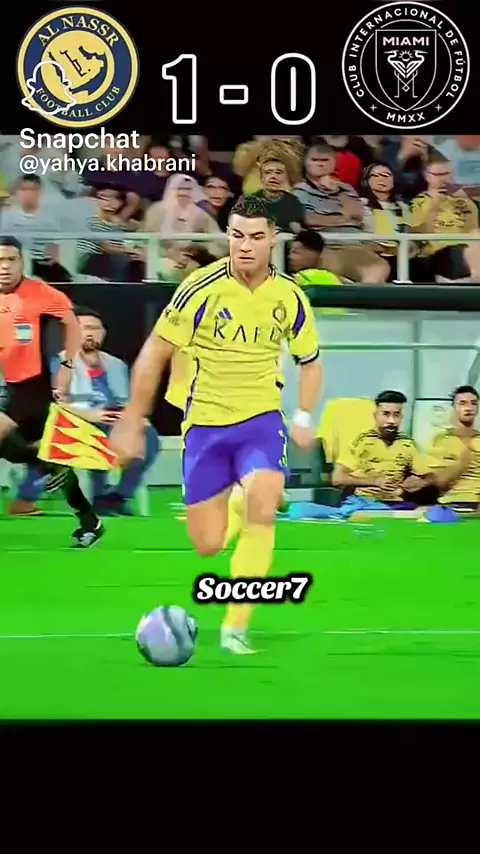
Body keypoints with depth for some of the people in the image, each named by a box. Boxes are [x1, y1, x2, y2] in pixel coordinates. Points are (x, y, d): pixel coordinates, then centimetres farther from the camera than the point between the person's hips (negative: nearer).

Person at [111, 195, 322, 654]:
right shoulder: (202, 288, -12)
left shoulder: (290, 296, -3)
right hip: (205, 422, -1)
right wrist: (131, 422, -5)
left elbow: (310, 362, 14)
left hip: (261, 418, 1)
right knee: (207, 545, 0)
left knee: (261, 509, -26)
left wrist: (304, 417, -1)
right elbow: (154, 353, -5)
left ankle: (235, 626, -18)